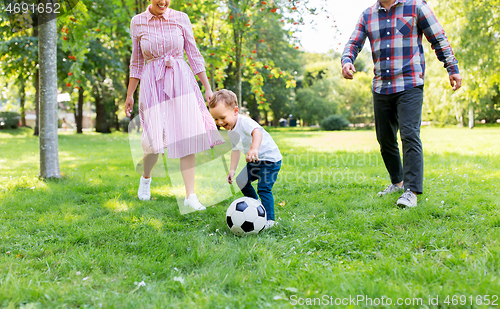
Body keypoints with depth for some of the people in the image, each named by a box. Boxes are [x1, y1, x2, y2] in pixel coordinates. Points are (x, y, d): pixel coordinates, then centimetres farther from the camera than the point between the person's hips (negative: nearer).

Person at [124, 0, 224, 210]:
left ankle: (190, 195, 0)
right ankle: (146, 177, 26)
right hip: (153, 84, 0)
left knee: (187, 137, -6)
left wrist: (207, 87, 3)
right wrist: (129, 94, 11)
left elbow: (194, 54, 6)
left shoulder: (181, 19, 3)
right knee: (155, 141, -7)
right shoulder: (138, 22, 4)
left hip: (181, 82, 1)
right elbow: (136, 61, 10)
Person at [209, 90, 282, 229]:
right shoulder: (230, 131, 4)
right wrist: (232, 169, 12)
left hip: (270, 158, -10)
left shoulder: (245, 122, -26)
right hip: (255, 161, 10)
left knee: (263, 188, -17)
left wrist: (254, 149, -66)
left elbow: (257, 131, -48)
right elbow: (235, 150, 17)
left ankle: (269, 219, -7)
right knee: (241, 181, 15)